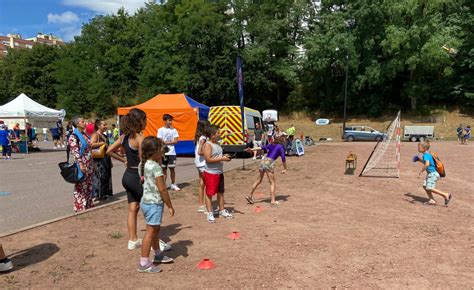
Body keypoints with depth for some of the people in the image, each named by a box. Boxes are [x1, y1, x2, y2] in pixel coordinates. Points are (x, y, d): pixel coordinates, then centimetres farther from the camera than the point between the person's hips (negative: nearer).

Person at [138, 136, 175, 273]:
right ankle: (144, 263, 6)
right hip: (154, 203, -9)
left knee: (155, 229, 22)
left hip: (145, 201, 9)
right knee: (151, 232, -1)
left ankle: (158, 254, 38)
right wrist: (170, 206, -10)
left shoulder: (142, 165, 5)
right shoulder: (156, 166, -19)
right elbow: (162, 189, -19)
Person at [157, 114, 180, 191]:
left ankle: (173, 184, 17)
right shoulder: (160, 130, -2)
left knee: (172, 168, 8)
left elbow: (176, 141, -3)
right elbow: (160, 142, -5)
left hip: (172, 152, 2)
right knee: (164, 169, 5)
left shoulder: (174, 130, 4)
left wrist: (166, 142, -13)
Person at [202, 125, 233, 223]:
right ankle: (210, 213, 7)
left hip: (219, 172, 9)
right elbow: (209, 159, -24)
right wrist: (222, 158, -21)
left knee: (220, 192, 16)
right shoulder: (207, 145, -15)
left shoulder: (217, 144, 12)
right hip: (210, 173, -9)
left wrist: (225, 156, 5)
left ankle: (222, 211, 28)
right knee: (209, 193, -1)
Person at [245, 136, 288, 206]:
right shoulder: (281, 147, 5)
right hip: (269, 163, -6)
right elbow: (283, 158, -3)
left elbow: (261, 148, 25)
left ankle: (250, 196, 27)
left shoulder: (271, 145, 20)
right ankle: (273, 201, -4)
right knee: (273, 183, 1)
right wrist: (285, 169, 4)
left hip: (263, 161, 6)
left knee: (259, 180, 20)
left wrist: (252, 149, 32)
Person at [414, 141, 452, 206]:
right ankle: (431, 200, 15)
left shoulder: (426, 155, -18)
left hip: (433, 174, -11)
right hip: (430, 174, 11)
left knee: (429, 188, -11)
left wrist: (421, 172, -33)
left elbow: (427, 164, -35)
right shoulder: (428, 154, 13)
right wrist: (420, 160, 21)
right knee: (425, 186, 13)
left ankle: (446, 195, -4)